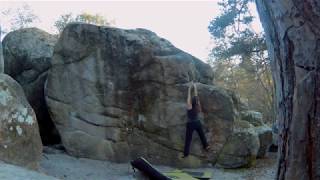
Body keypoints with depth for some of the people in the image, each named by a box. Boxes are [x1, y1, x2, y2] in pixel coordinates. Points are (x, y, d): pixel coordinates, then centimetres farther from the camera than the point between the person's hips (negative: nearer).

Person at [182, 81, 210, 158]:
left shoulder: (189, 107, -23)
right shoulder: (198, 107, -11)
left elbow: (189, 96, -20)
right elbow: (196, 95, -5)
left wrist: (190, 88, -15)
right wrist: (195, 87, 0)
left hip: (190, 124, -4)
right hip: (197, 123, 5)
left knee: (188, 139, 1)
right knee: (202, 135, 24)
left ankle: (186, 153, 4)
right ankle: (206, 146, 39)